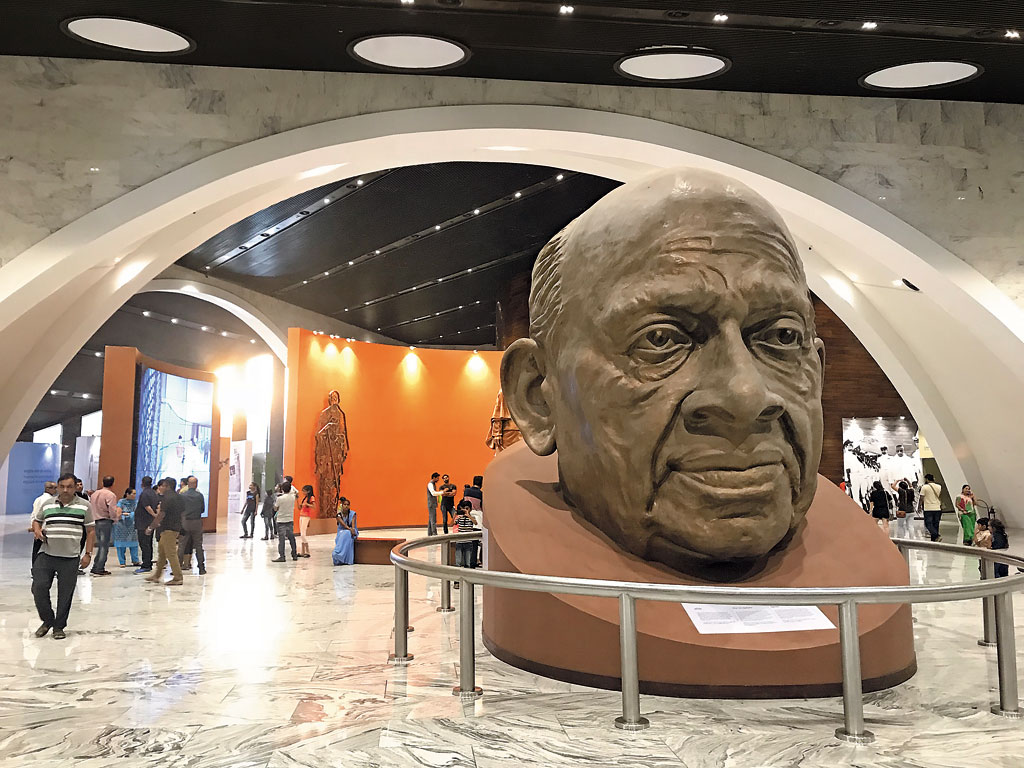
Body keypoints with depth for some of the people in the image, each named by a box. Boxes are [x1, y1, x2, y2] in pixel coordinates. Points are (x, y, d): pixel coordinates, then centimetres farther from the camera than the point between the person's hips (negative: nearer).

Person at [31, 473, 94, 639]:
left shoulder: (84, 506, 1)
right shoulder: (47, 505, 8)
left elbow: (90, 531, 4)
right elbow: (36, 520, 23)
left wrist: (88, 553, -1)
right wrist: (37, 530, -1)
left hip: (70, 558, -2)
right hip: (46, 555, 2)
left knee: (65, 594, 3)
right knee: (39, 588, -5)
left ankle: (59, 627, 19)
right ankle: (47, 620, 18)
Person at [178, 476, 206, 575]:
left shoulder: (182, 495, -6)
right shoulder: (200, 495, -6)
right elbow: (203, 509, 1)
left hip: (185, 522, 0)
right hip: (197, 522, 0)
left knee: (181, 545, 7)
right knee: (199, 545, 8)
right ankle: (201, 568, 10)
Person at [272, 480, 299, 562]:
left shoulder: (280, 498, -15)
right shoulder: (293, 497, -2)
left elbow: (275, 509, -4)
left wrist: (275, 502, 11)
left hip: (281, 521, -5)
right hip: (290, 520, 5)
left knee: (281, 539, -4)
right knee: (291, 537, 12)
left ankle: (281, 556, -7)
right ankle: (294, 555, 18)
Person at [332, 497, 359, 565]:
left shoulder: (352, 514, -1)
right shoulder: (338, 515, -3)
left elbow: (353, 524, -12)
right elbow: (343, 524, -16)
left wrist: (353, 529, -33)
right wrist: (349, 529, -33)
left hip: (351, 532, -1)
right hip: (342, 531, 1)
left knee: (346, 535, -35)